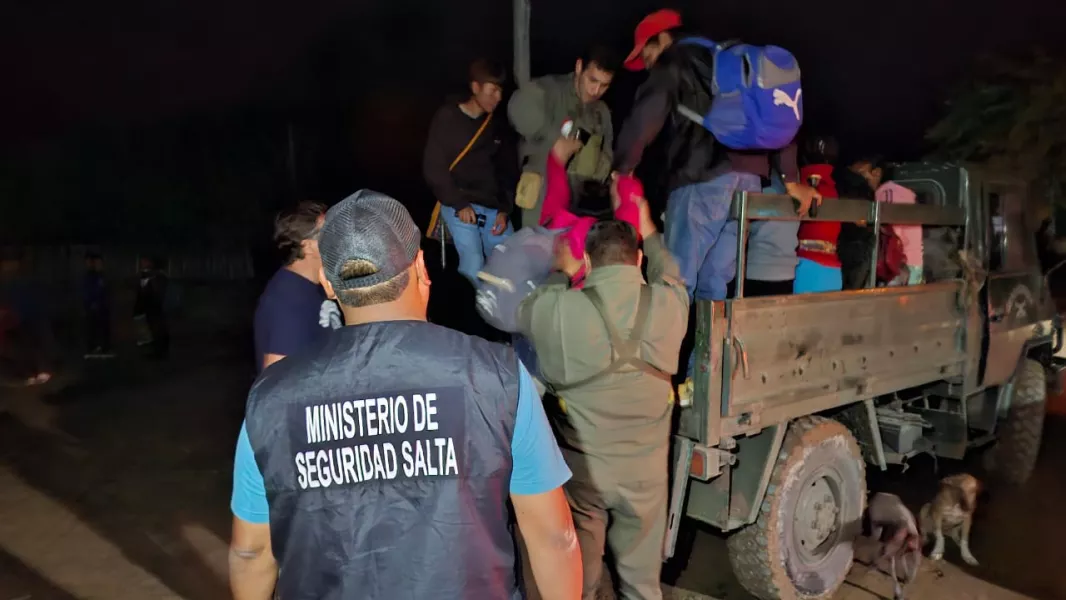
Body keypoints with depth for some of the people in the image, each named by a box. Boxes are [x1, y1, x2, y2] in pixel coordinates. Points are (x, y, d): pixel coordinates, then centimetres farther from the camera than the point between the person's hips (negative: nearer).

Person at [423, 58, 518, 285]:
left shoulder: (496, 126, 15)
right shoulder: (447, 118, 1)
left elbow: (507, 170, 16)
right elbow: (433, 168, -3)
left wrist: (505, 209, 2)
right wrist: (459, 204, -11)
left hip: (493, 208, 4)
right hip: (460, 206, -4)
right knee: (474, 267, -19)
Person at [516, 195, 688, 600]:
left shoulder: (558, 309, -17)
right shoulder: (668, 304, -9)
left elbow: (520, 310, 5)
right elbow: (669, 273, 15)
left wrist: (561, 275, 19)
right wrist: (644, 224, 29)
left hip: (581, 465, -2)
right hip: (646, 466, 2)